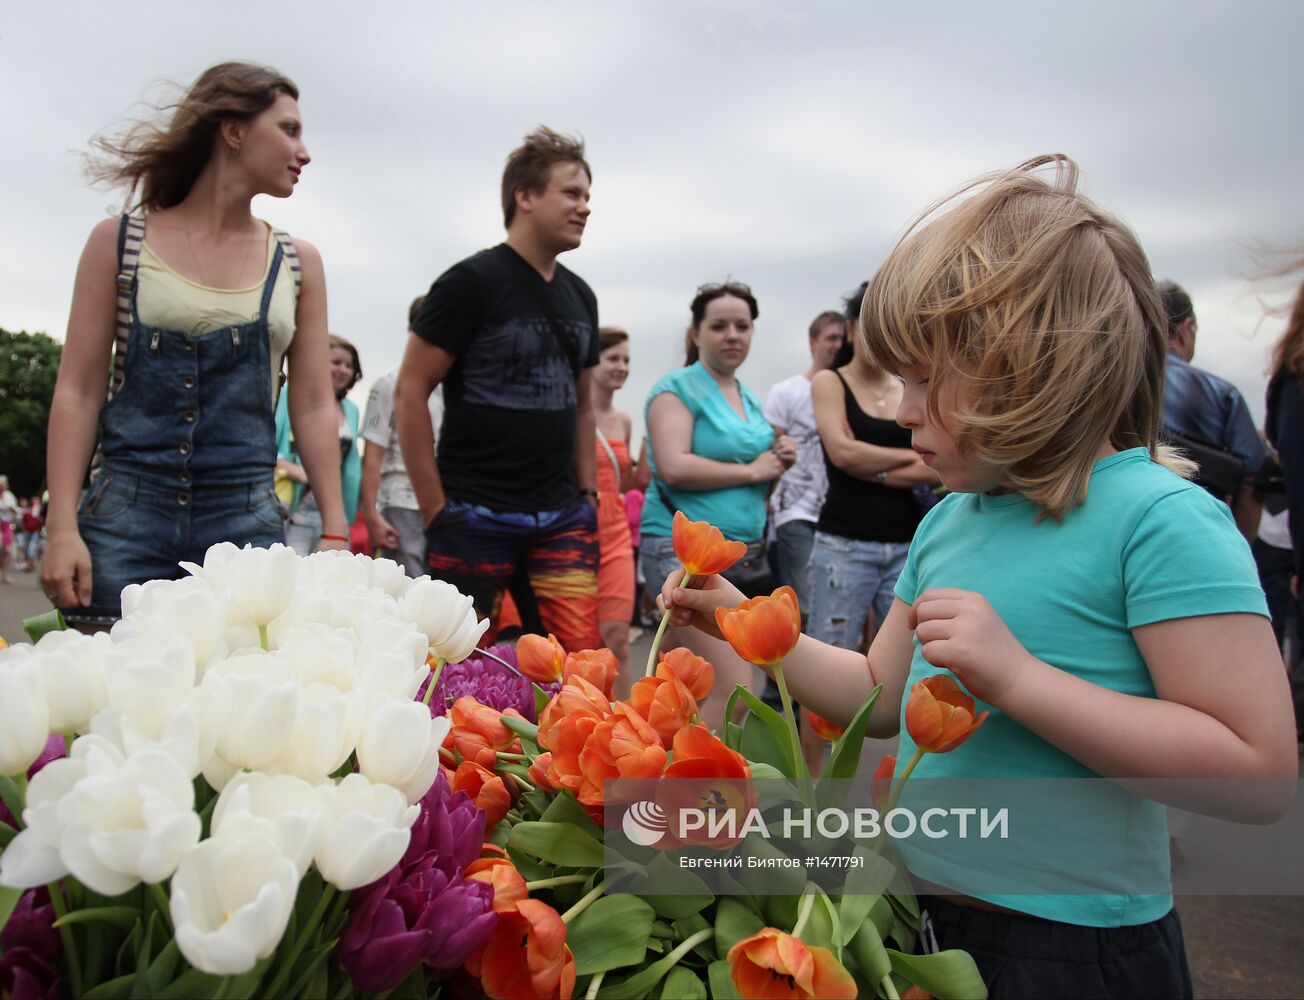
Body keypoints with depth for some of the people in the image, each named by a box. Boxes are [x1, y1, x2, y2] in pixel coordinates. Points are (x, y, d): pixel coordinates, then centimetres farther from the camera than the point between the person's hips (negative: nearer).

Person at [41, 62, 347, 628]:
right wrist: (62, 528, -7)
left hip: (247, 522, 1)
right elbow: (77, 392, 2)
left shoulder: (298, 264, 9)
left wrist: (335, 535, 1)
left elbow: (314, 405, 7)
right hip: (125, 517, -1)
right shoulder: (120, 242, 5)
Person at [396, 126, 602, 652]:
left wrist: (587, 495, 12)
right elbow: (410, 392, -8)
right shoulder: (472, 282, -5)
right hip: (475, 518, -5)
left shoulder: (580, 296, 14)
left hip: (561, 519, 5)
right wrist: (434, 507, -11)